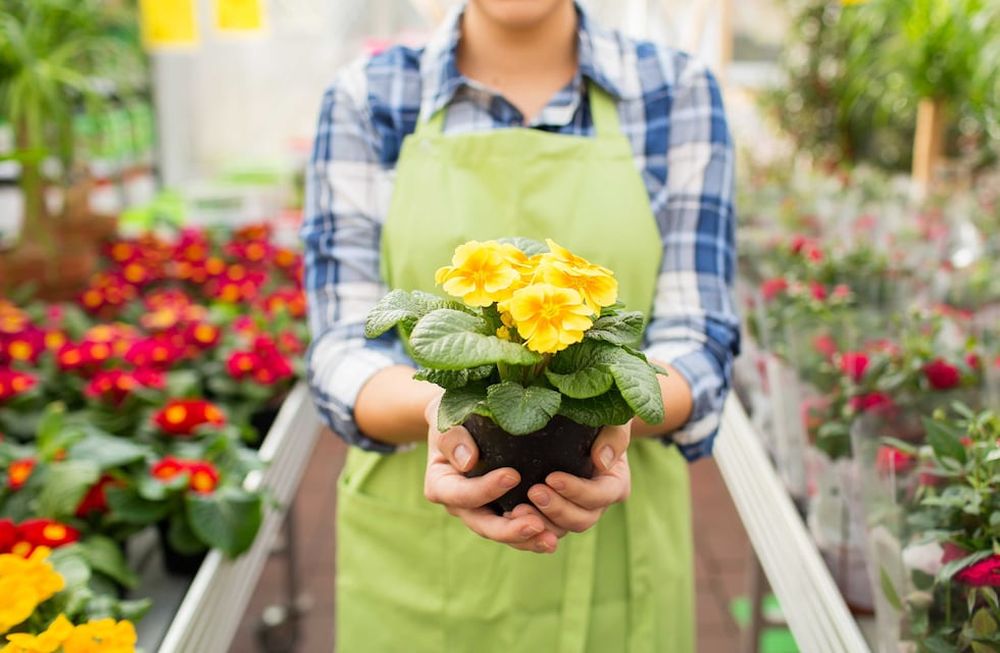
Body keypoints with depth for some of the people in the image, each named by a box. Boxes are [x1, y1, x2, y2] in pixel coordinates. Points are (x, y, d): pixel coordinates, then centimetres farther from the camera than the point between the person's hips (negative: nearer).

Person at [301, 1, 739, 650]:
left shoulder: (678, 91, -2)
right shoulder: (366, 99, -2)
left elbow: (698, 345, -6)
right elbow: (344, 349, -7)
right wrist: (438, 407, -28)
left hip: (615, 553, 1)